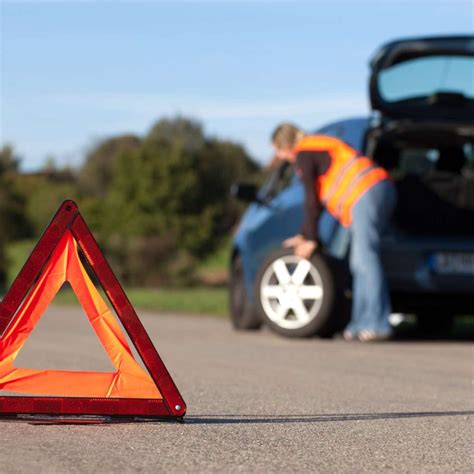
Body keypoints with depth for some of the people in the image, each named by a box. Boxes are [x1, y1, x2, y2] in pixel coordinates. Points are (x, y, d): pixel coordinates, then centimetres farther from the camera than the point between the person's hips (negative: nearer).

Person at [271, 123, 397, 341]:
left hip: (366, 194, -10)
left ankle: (378, 325, -22)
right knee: (359, 262, 10)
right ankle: (361, 323, 7)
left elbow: (312, 201, -3)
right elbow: (317, 198, 34)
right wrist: (304, 236, 37)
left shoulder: (303, 154, 0)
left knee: (365, 259, -15)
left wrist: (310, 240, 4)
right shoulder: (318, 147, 30)